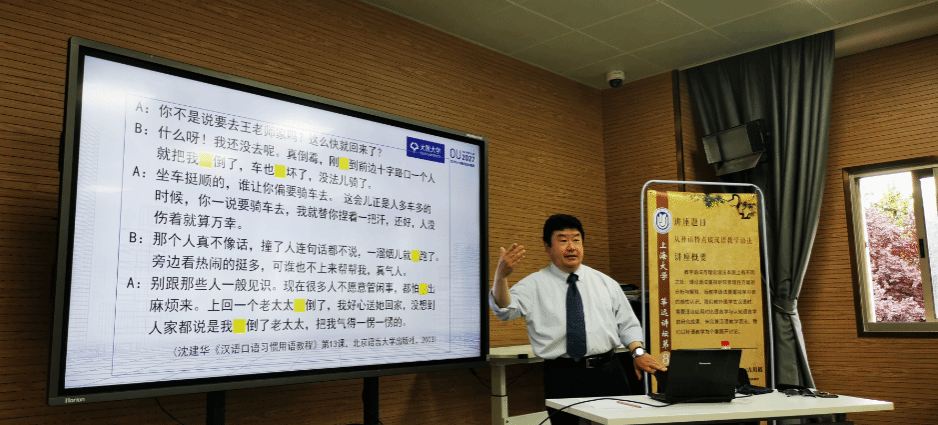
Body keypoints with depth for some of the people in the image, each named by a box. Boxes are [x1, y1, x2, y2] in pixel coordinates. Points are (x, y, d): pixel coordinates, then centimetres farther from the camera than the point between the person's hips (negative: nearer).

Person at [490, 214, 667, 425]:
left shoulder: (605, 283, 12)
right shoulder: (534, 284, 1)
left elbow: (627, 325, 15)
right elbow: (505, 309, -16)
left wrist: (638, 351, -4)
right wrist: (501, 276, -34)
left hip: (609, 373, 3)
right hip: (563, 377, -3)